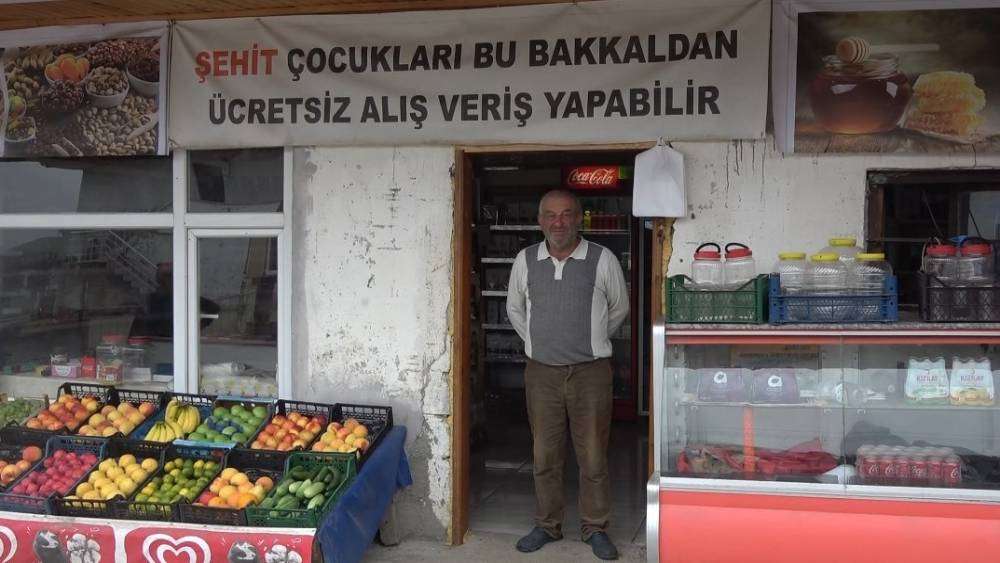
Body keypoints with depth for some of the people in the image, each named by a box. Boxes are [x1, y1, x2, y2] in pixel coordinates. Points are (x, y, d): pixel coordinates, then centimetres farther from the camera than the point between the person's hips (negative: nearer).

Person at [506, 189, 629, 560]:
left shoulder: (603, 260, -5)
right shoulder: (525, 260, 2)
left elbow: (619, 308, 11)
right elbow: (514, 308, 18)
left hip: (590, 372, -2)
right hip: (541, 373, 2)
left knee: (593, 456, 5)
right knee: (544, 456, 11)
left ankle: (595, 528, 22)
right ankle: (547, 525, 27)